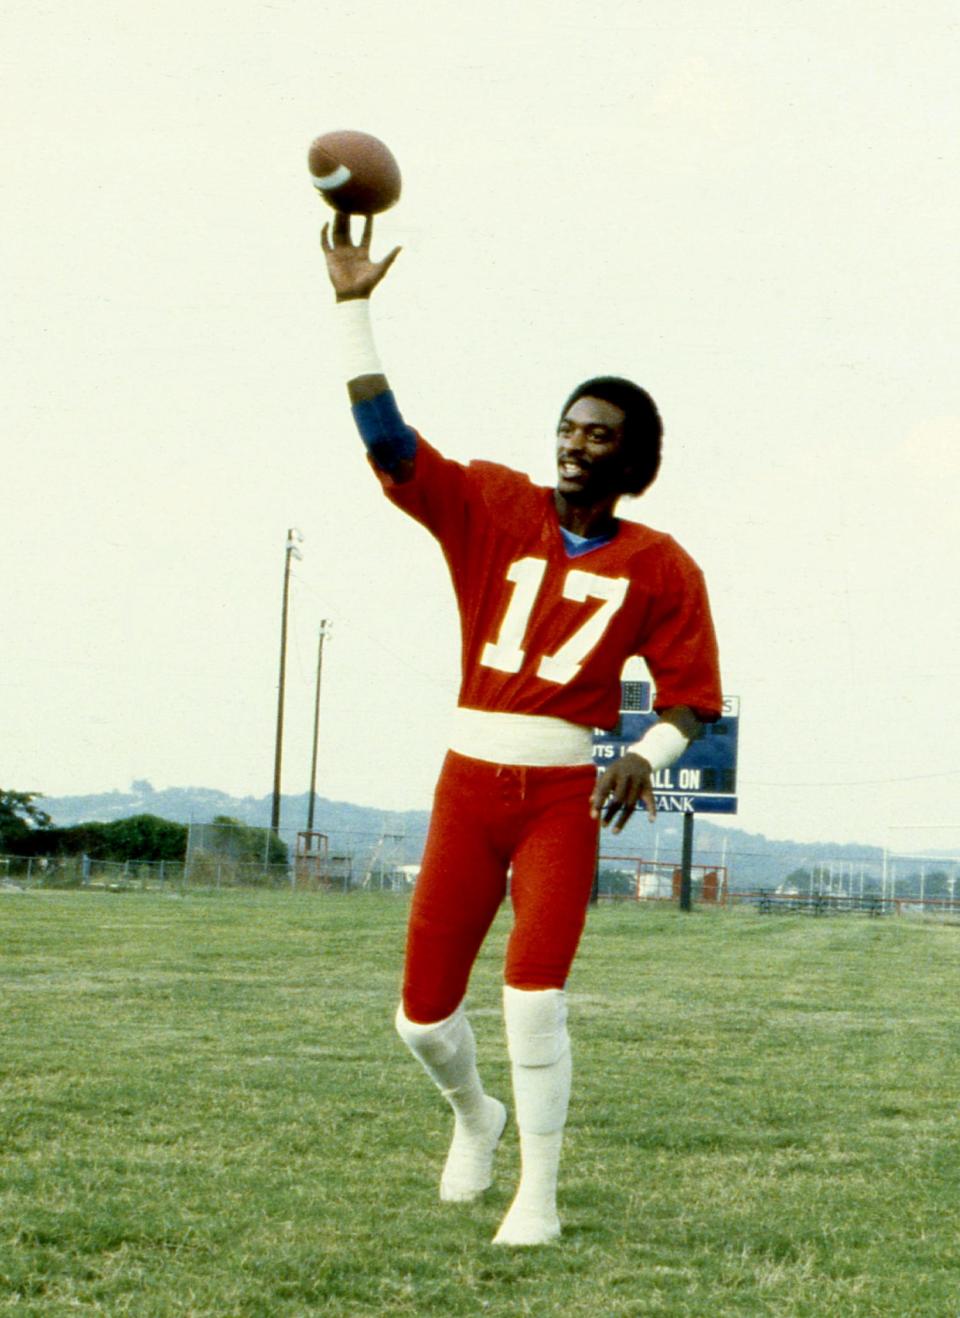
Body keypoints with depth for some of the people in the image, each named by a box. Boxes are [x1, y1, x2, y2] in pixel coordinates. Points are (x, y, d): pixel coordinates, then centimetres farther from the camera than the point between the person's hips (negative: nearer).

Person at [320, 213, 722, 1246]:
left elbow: (688, 693, 3)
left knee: (533, 994, -17)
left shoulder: (660, 568, 1)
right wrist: (353, 308, -11)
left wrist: (648, 756, -18)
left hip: (566, 795, -2)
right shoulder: (495, 510, 3)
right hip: (469, 784, 2)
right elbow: (388, 442, -5)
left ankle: (537, 1193, 1)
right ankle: (474, 1117, 38)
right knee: (423, 1016, 3)